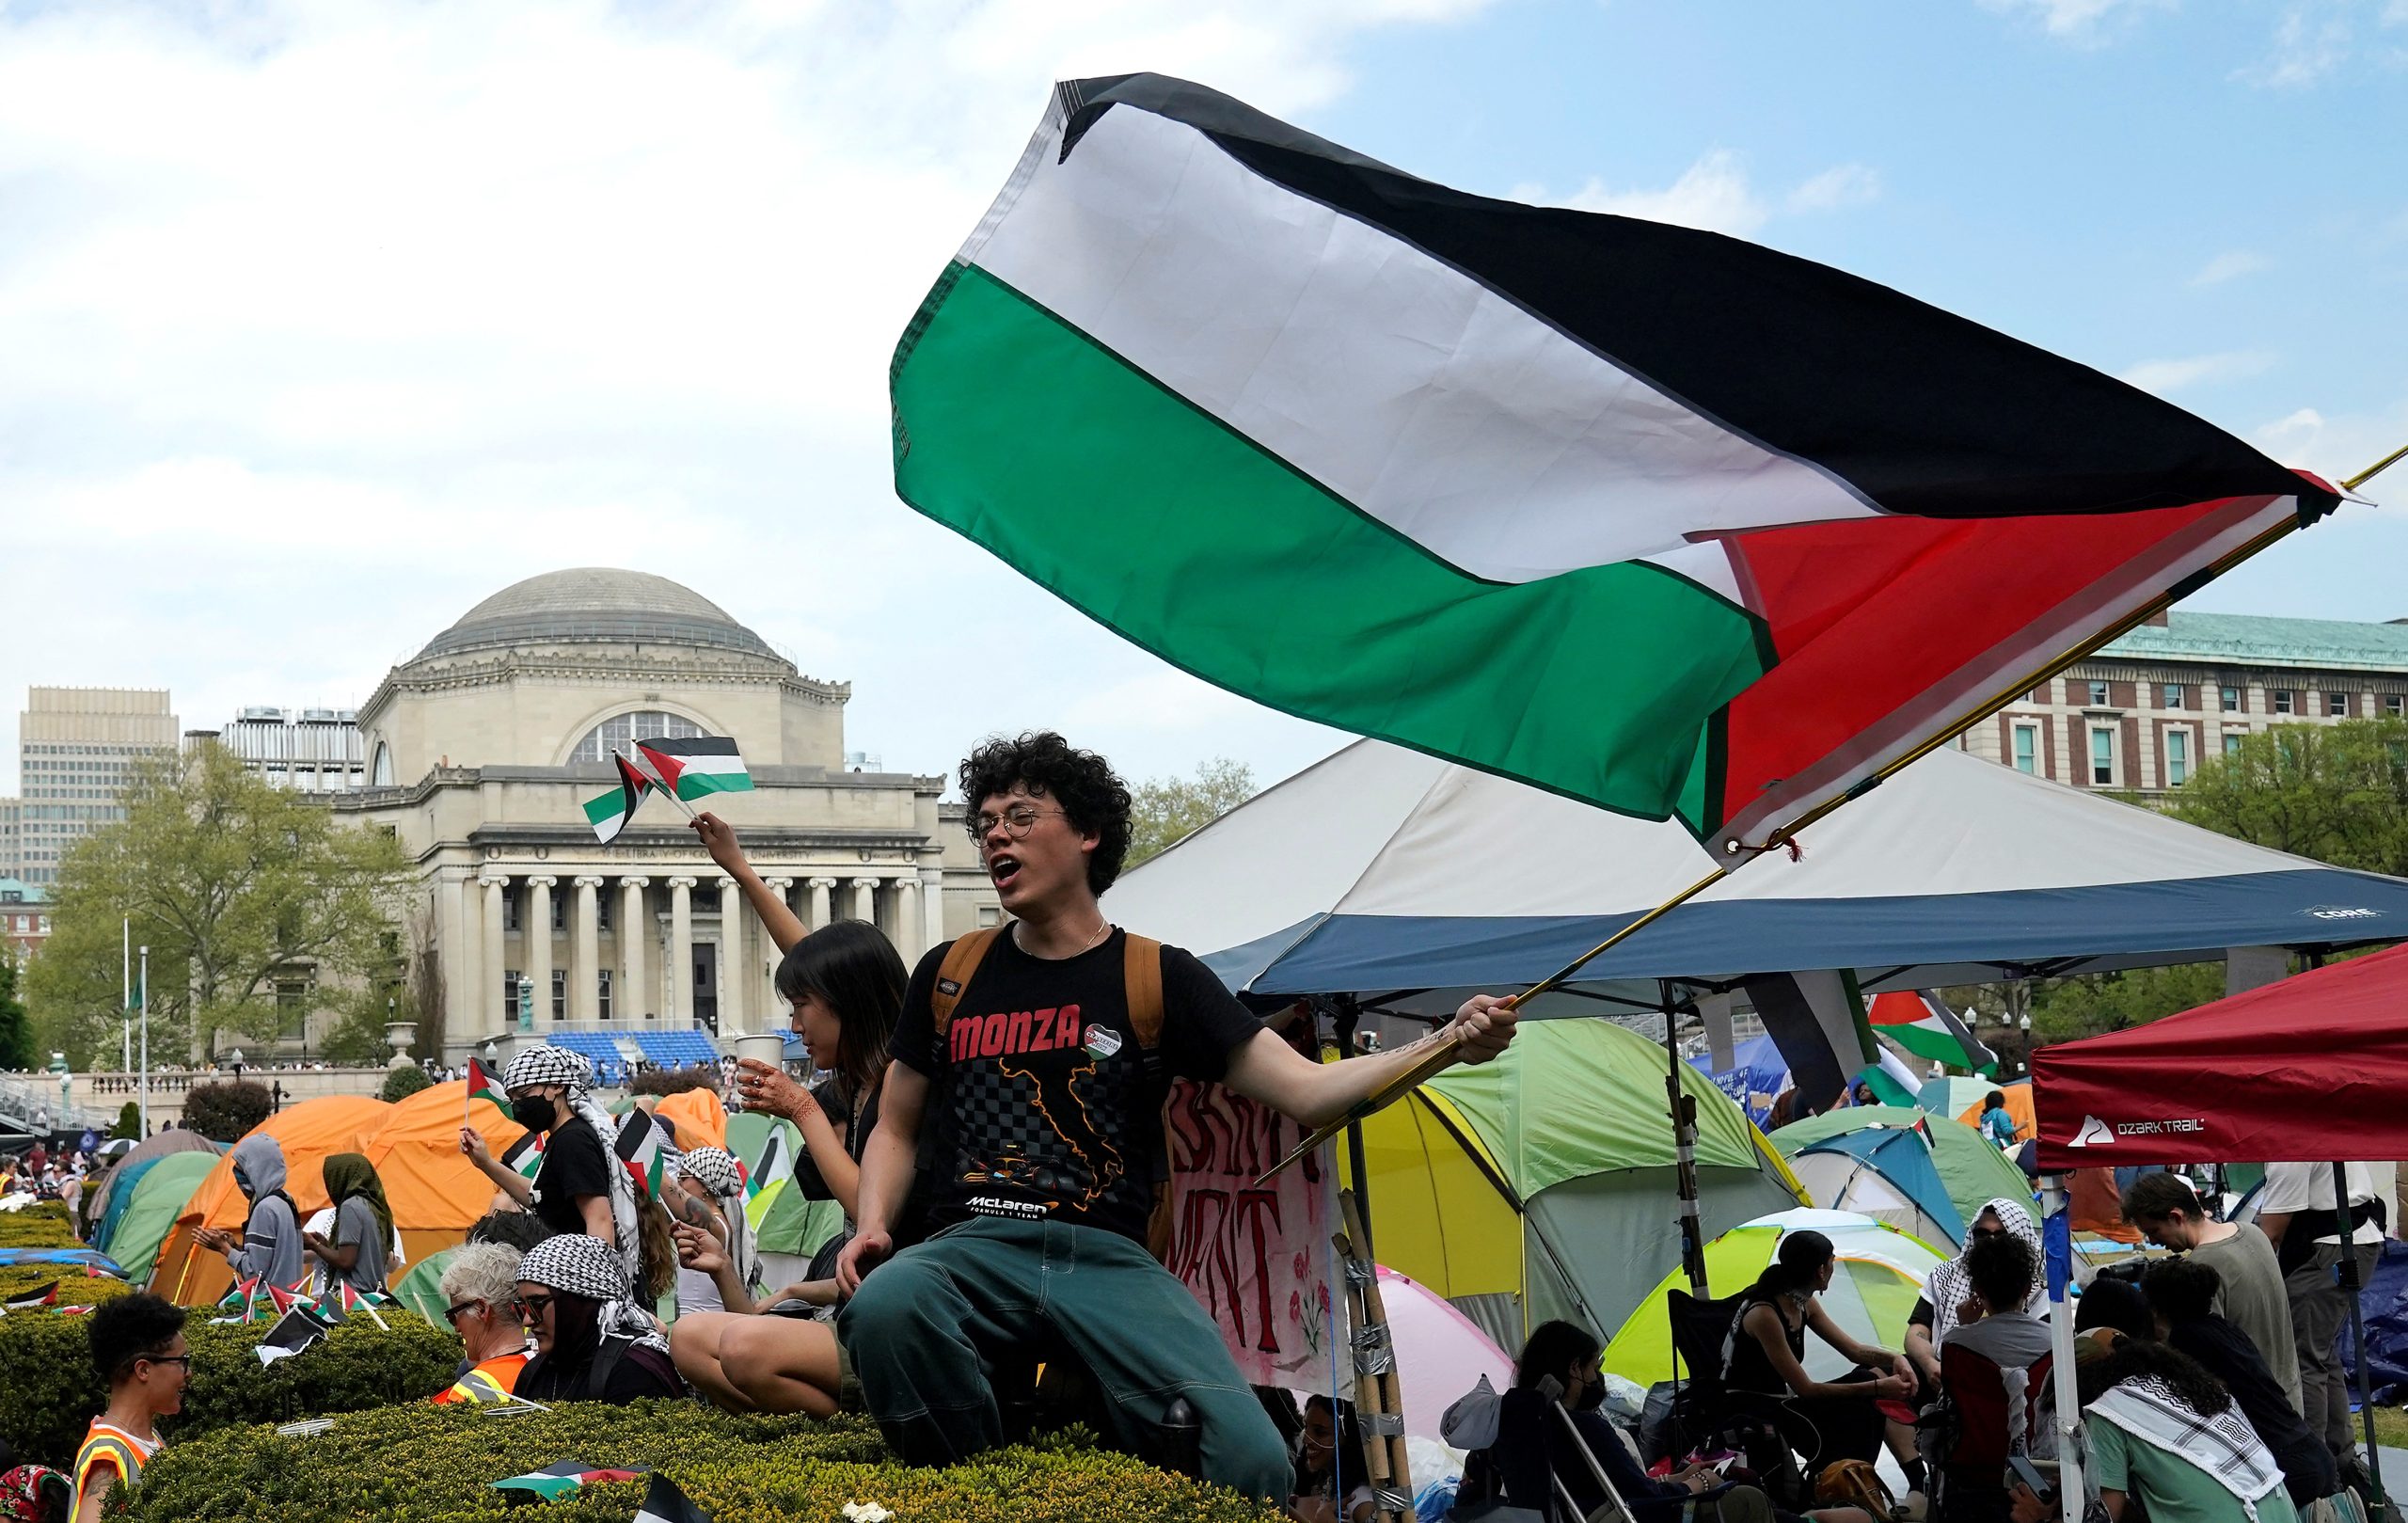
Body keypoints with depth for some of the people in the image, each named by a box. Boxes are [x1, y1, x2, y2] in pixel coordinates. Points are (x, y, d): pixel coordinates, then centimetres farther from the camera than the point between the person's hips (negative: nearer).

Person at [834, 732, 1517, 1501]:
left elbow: (1307, 1090, 3)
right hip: (975, 1251, 1)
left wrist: (1446, 1045, -11)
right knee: (883, 1304, -37)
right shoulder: (949, 975, 15)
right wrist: (872, 1227, 2)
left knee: (1252, 1458, -26)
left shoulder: (1159, 979, 9)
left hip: (1109, 1262, -1)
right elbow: (897, 1130, 23)